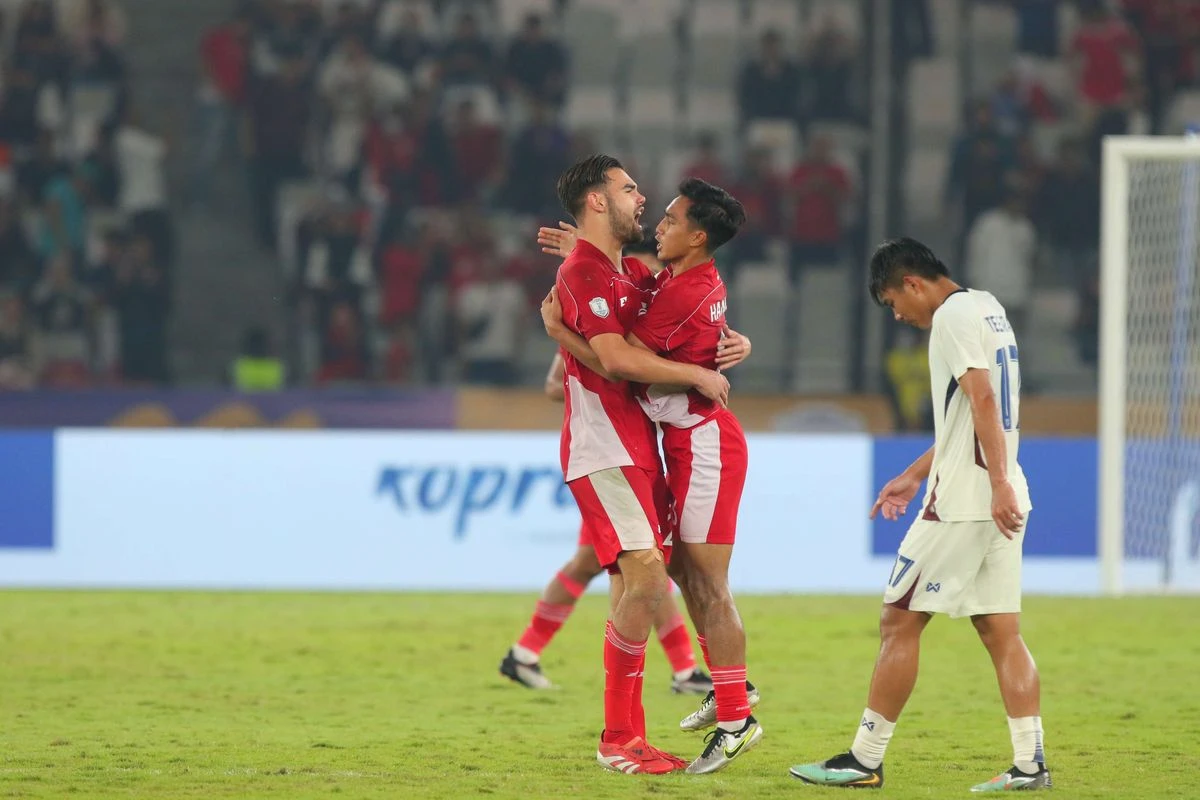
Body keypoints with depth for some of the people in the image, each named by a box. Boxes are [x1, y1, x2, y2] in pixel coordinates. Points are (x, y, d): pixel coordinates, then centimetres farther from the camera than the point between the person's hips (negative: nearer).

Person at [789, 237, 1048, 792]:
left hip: (963, 502, -9)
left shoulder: (952, 316, -10)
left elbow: (983, 400, -21)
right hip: (1002, 502, 9)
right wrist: (916, 475, 31)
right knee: (1001, 632, 7)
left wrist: (999, 484, -26)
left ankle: (864, 761, 1)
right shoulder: (987, 308, 19)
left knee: (899, 621, -2)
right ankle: (1029, 764, 0)